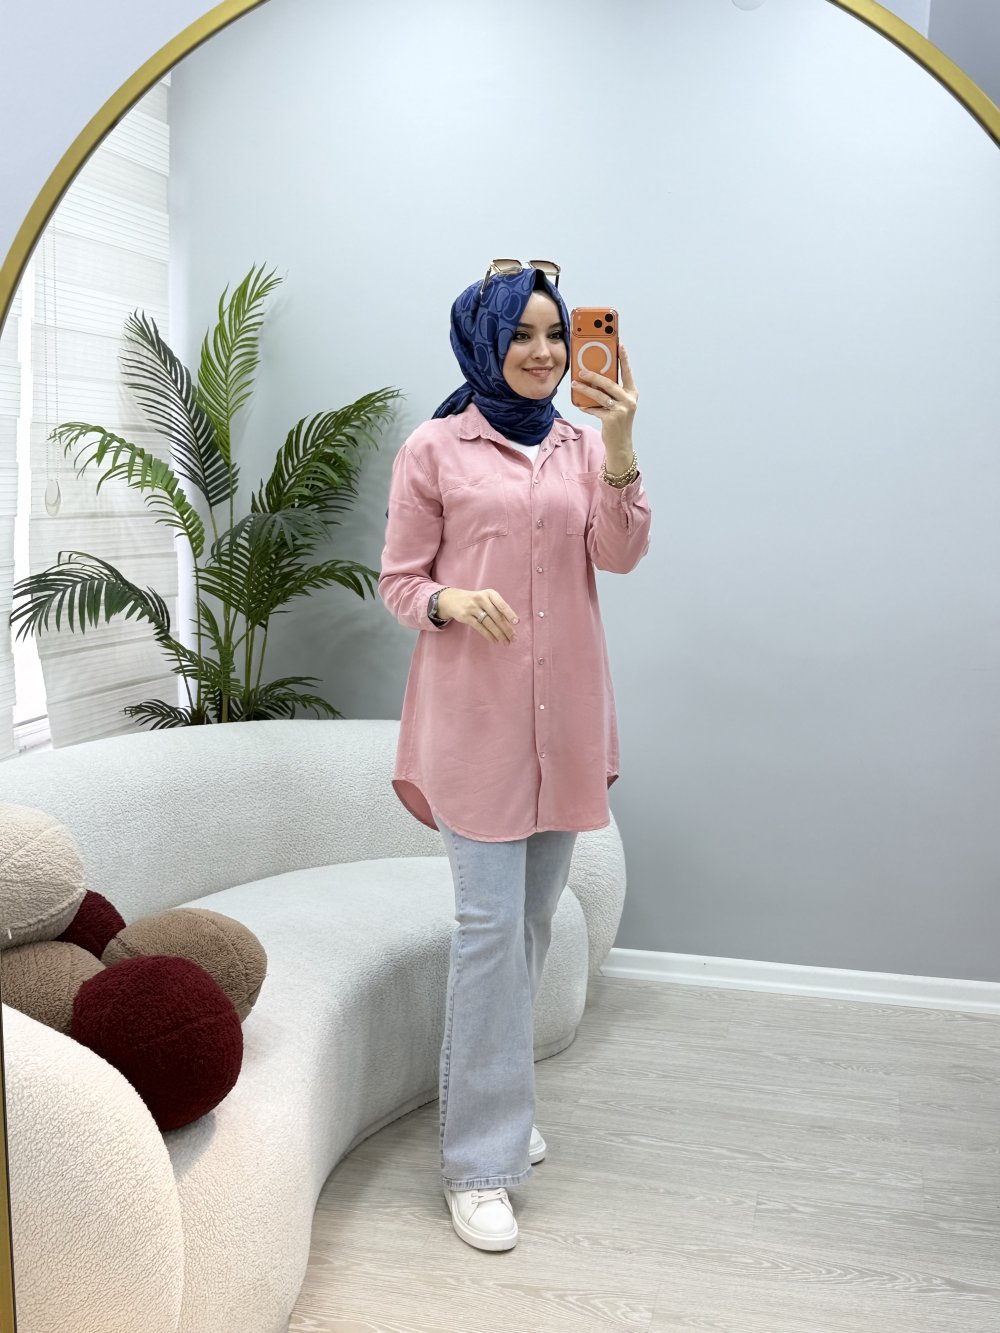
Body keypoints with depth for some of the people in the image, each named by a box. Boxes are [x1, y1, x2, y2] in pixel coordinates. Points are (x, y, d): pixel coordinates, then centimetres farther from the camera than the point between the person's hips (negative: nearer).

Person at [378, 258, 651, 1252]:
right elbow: (398, 581, 2)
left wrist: (620, 448, -18)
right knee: (491, 924, -8)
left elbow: (620, 556, -4)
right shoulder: (434, 450, 0)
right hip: (473, 712, -4)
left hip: (563, 713, 5)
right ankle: (480, 1160, 3)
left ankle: (498, 1104, 32)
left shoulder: (582, 447, 10)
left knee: (533, 919, 13)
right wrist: (451, 601, -20)